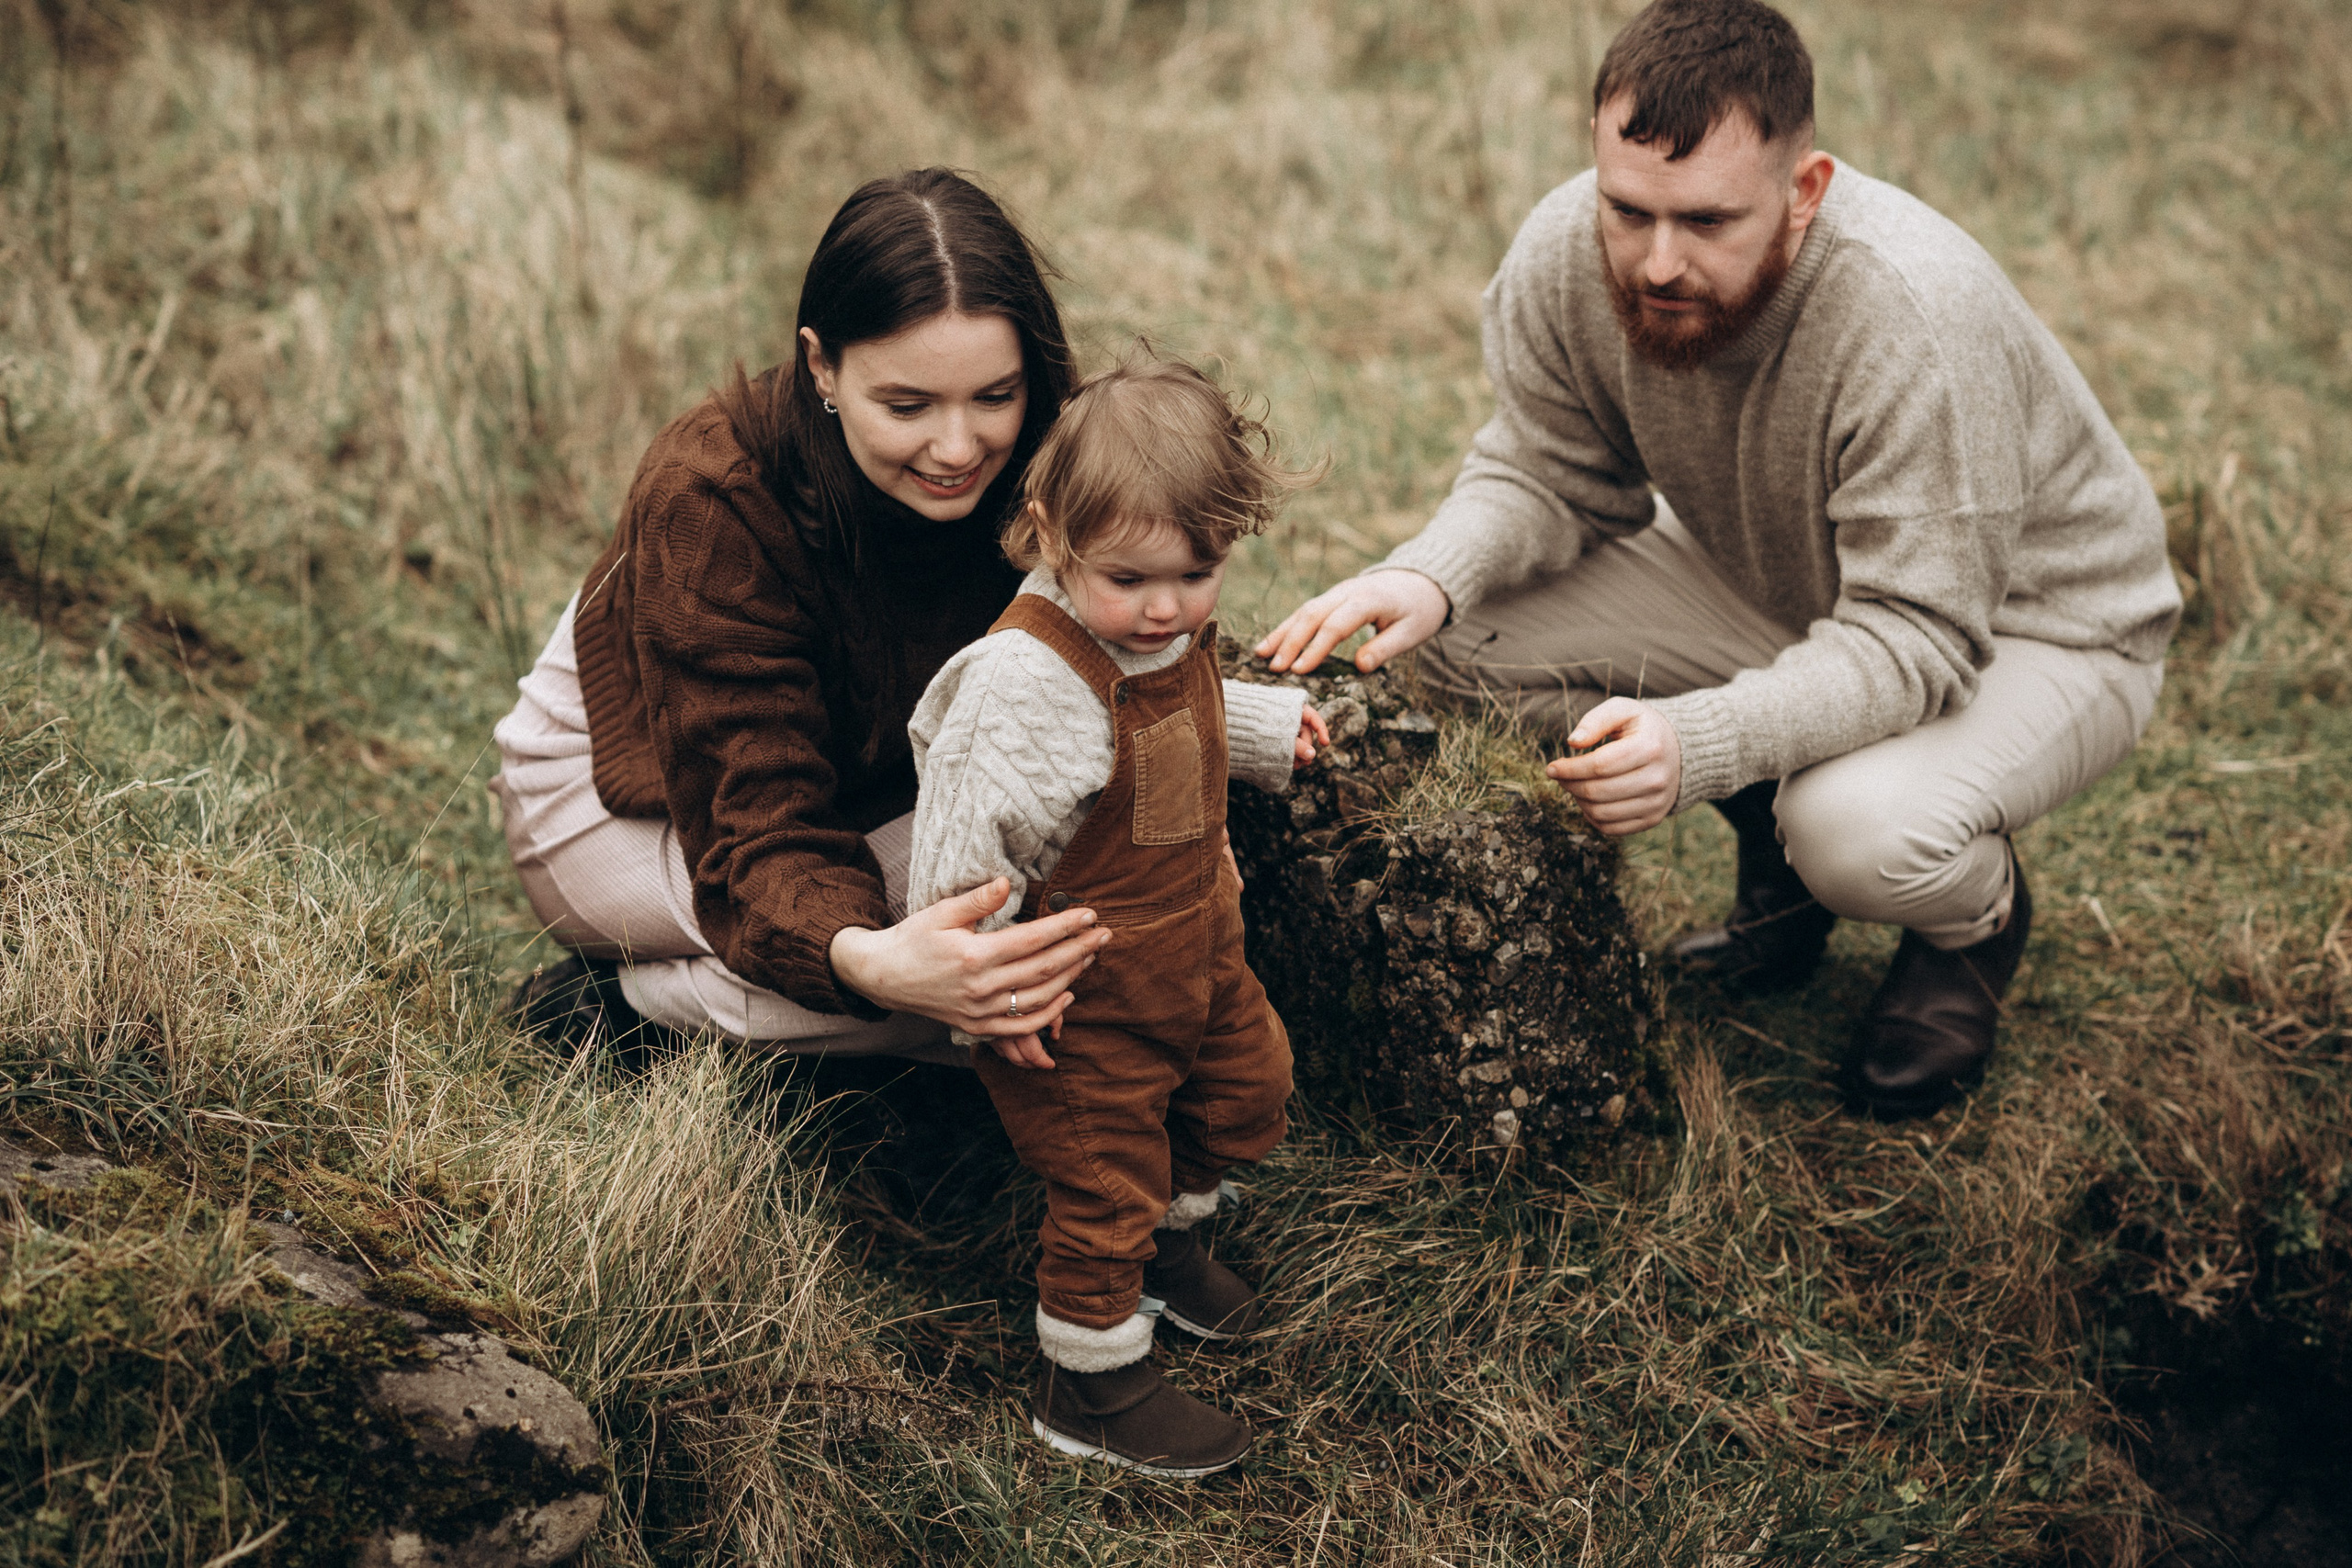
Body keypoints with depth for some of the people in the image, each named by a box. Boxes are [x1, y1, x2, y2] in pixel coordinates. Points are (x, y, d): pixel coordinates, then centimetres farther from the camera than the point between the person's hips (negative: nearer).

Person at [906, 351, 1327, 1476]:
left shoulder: (1174, 635, -4)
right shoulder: (1027, 678, -33)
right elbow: (960, 841, -30)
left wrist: (1273, 726, 32)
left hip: (1195, 943, 9)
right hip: (1085, 997, -9)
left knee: (1248, 1087, 26)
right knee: (1103, 1174, 3)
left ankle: (1165, 1237, 53)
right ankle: (1090, 1387, 23)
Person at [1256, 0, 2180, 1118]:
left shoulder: (1916, 321, -37)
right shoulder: (1564, 258, -21)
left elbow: (1917, 637, -35)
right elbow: (1549, 477, -7)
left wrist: (1700, 740, -52)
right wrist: (1429, 574, -30)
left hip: (2033, 623, -6)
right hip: (1778, 589, 6)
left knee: (1861, 832, -37)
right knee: (1476, 620, -15)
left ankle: (1977, 915, 5)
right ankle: (1778, 848, 7)